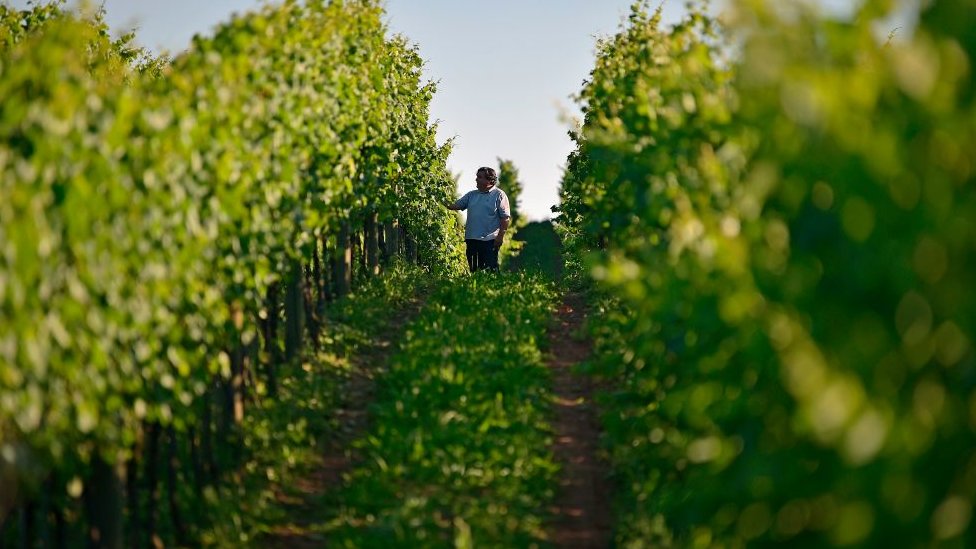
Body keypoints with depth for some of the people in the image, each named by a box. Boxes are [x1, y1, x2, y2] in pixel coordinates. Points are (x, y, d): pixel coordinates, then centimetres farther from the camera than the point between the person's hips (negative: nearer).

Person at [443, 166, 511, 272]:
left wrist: (500, 236, -13)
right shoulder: (472, 195, 17)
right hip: (471, 239, 6)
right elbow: (456, 206, 13)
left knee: (490, 270, -9)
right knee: (473, 269, 8)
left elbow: (505, 218, -6)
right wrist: (446, 204, -7)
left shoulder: (499, 195, -2)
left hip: (489, 240, -6)